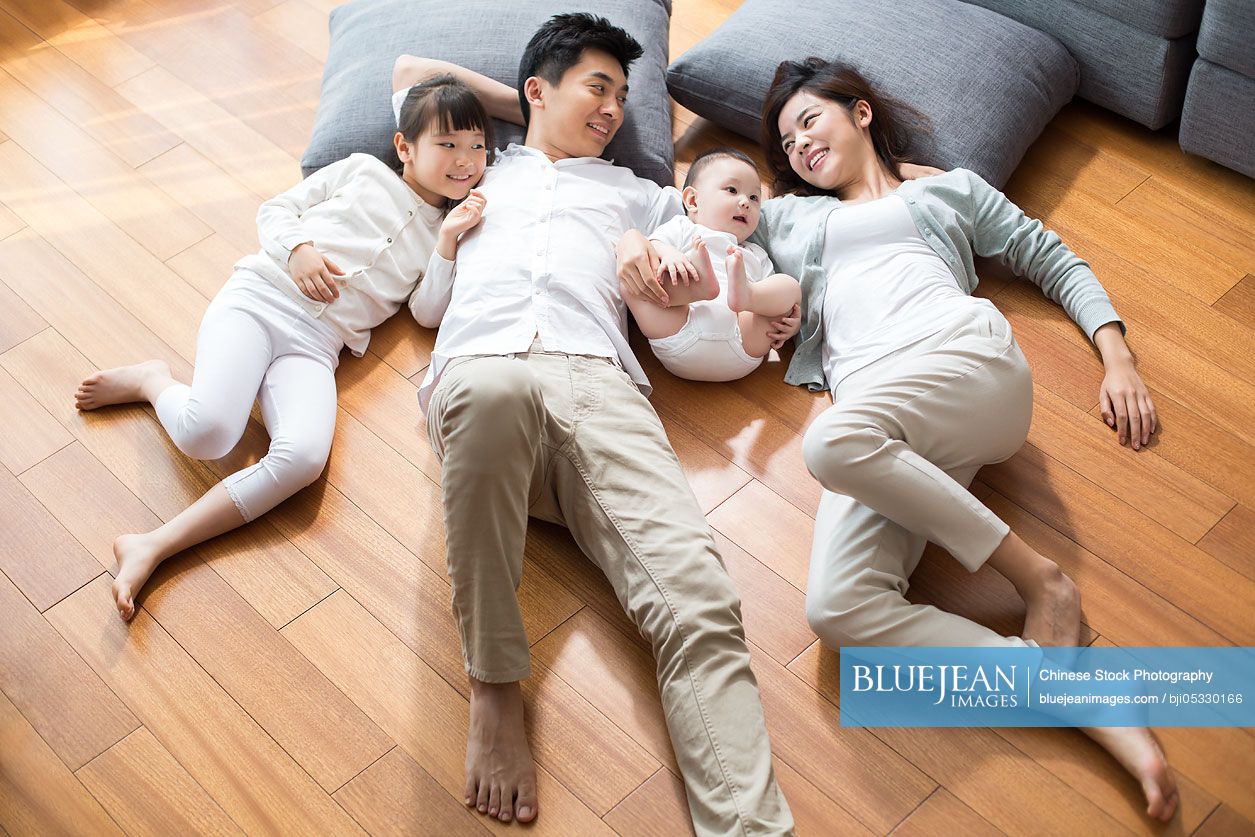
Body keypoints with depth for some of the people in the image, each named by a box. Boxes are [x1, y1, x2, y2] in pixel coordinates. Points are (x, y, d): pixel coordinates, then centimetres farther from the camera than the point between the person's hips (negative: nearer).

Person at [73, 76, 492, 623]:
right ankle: (153, 381, 8)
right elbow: (275, 209, 17)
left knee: (303, 458, -31)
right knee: (207, 433, -28)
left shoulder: (443, 231, 20)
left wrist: (450, 239, -5)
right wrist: (299, 249, -4)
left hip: (315, 346, 2)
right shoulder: (363, 170, 16)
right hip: (260, 295, -1)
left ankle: (153, 547, -26)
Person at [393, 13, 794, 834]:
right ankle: (494, 683, -27)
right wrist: (521, 105, 46)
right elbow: (410, 70, 49)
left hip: (597, 381, 1)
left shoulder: (630, 191, 39)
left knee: (698, 600, -26)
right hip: (479, 368, -1)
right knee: (496, 392, -43)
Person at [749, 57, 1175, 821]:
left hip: (961, 356, -2)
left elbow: (1056, 261, 28)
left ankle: (1041, 580, -25)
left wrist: (1117, 357, 13)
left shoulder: (952, 189, 31)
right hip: (870, 413, 2)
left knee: (833, 443, -40)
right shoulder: (786, 217, 36)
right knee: (838, 609, -30)